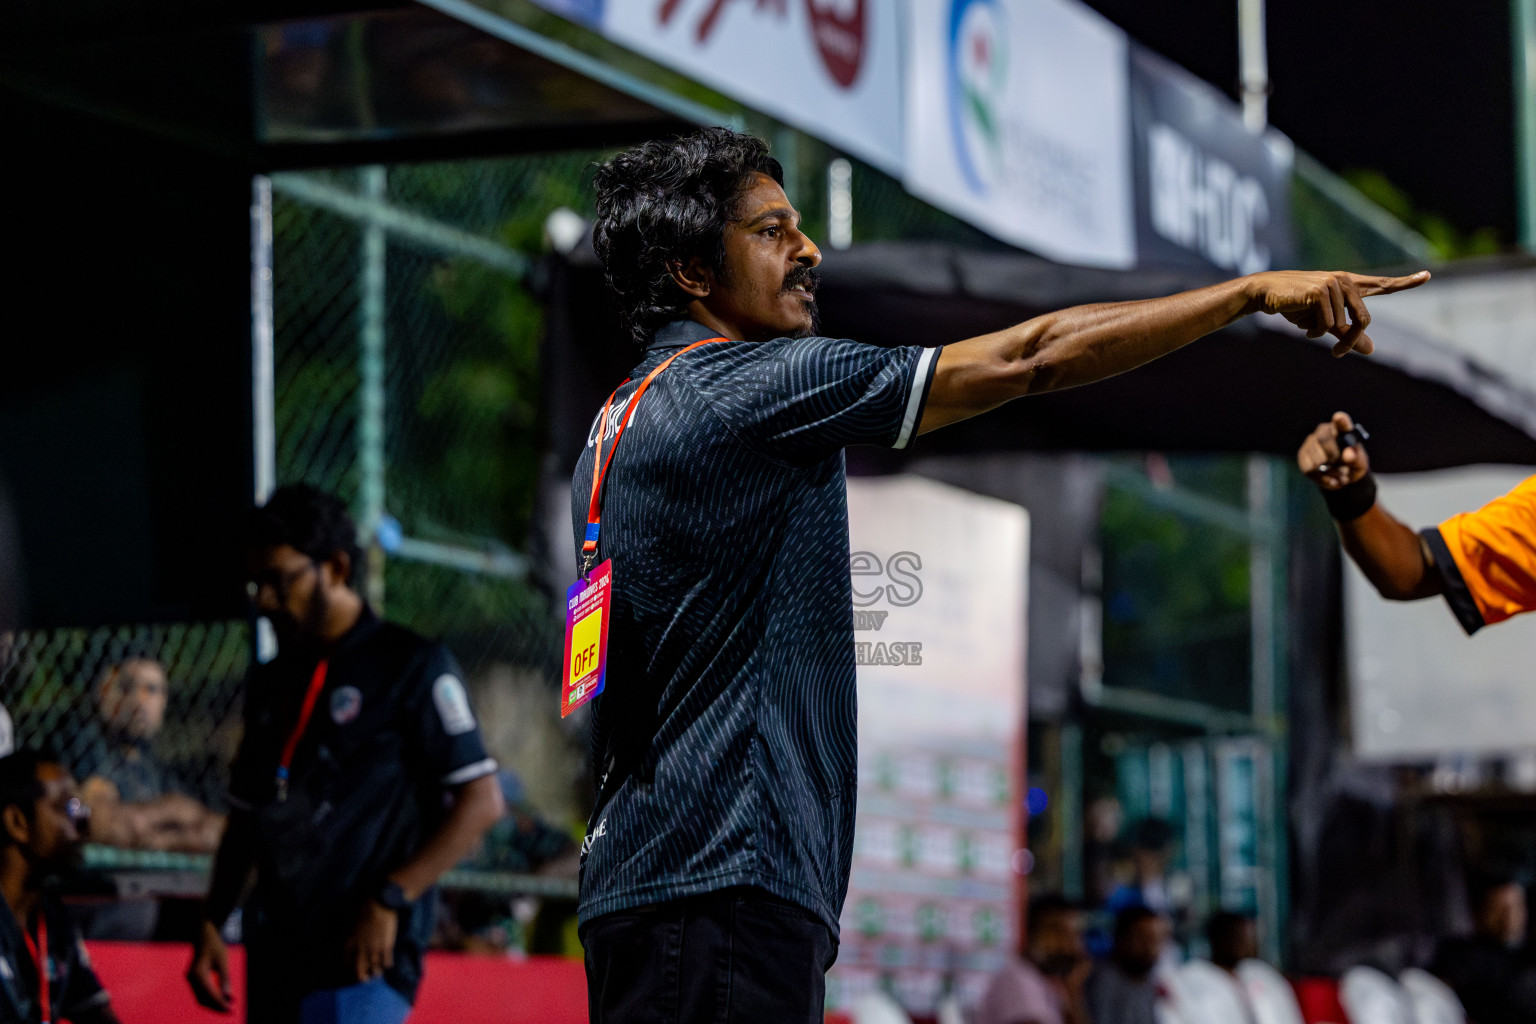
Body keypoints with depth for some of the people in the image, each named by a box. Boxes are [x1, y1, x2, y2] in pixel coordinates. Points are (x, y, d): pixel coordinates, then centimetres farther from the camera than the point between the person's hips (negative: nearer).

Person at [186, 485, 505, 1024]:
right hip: (276, 960, 7)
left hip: (363, 964, -7)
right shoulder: (270, 684, 17)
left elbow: (480, 801, -9)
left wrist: (388, 900, -16)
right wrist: (212, 923, 12)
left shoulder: (411, 666, -3)